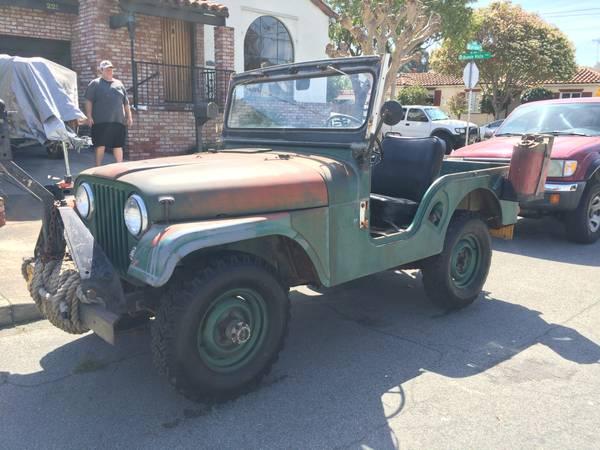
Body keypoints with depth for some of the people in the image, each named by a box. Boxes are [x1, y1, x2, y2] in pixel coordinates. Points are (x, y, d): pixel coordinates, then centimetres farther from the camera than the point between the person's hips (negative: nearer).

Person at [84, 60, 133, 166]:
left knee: (118, 145, 5)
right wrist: (89, 116, -9)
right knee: (100, 145, -1)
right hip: (101, 121, -3)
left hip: (118, 120, 3)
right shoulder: (95, 84, 6)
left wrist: (129, 116, 13)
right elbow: (88, 101, 0)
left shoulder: (119, 84, 18)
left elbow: (126, 102, 19)